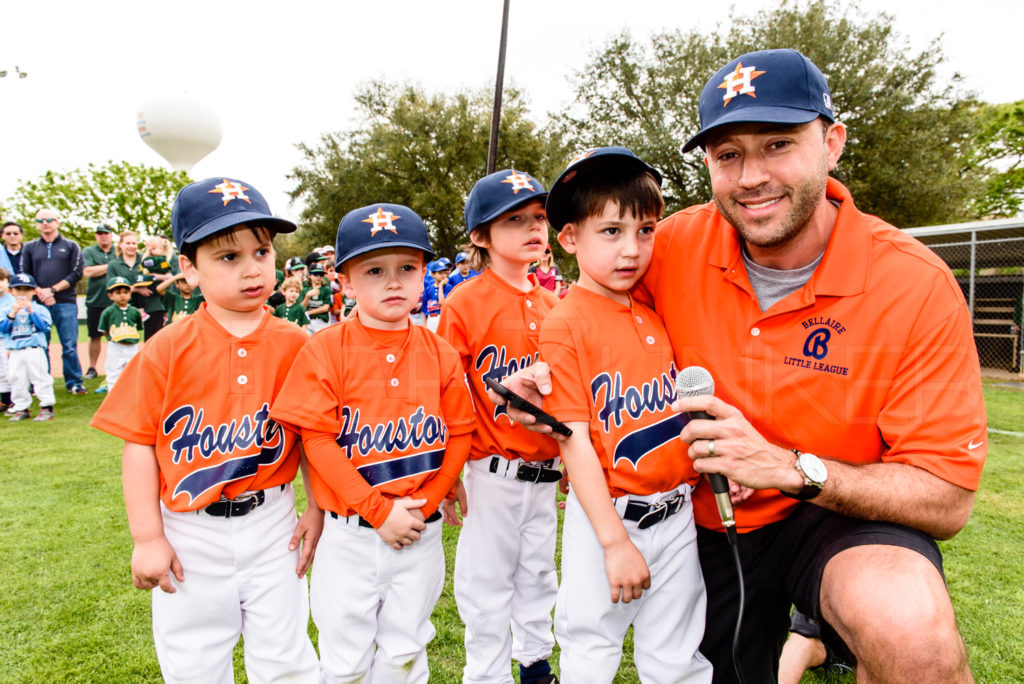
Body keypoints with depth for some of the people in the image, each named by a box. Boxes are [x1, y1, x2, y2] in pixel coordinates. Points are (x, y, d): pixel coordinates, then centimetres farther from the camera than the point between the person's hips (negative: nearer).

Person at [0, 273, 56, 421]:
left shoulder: (40, 308, 4)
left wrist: (31, 311, -14)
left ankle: (47, 407, 3)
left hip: (35, 351, -3)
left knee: (40, 378, -2)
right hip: (14, 353, 3)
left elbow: (44, 326, -10)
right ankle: (21, 409, 18)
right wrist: (12, 313, -13)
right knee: (17, 381, 8)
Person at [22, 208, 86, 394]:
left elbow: (77, 273, 1)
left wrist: (52, 290, -8)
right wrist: (39, 293, -7)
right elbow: (24, 275, 10)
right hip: (38, 303, 2)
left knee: (70, 346, -4)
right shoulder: (30, 248, 15)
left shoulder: (71, 246, 10)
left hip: (65, 303, -2)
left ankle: (74, 382, 5)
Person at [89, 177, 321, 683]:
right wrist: (147, 538, -4)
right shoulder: (167, 350, -9)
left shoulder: (293, 345, -6)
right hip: (188, 532, 0)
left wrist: (318, 508, 0)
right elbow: (140, 444, -5)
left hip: (271, 523, 0)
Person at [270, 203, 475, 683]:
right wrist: (379, 511, -15)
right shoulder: (325, 350, -11)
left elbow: (460, 434, 0)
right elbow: (318, 440, -13)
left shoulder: (440, 353, -3)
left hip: (422, 533, 2)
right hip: (350, 533, -2)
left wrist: (423, 505, -9)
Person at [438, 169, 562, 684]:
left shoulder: (551, 305, 6)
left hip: (545, 470, 6)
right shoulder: (465, 303, -11)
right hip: (493, 472, -5)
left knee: (538, 574, 21)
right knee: (487, 584, 10)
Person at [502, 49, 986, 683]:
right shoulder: (676, 245, -13)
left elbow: (948, 499, -18)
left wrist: (789, 467, -32)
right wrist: (554, 379, -17)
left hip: (839, 520, -3)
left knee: (910, 631, -33)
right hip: (705, 529, 4)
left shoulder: (915, 284, -20)